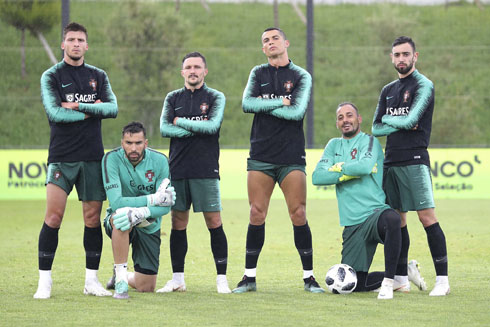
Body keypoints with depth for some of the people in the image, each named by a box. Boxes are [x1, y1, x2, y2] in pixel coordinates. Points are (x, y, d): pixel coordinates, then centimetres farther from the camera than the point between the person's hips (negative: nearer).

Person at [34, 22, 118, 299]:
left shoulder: (98, 76, 12)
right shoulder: (51, 76, 2)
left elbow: (113, 108, -2)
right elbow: (55, 112, -12)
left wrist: (79, 106, -12)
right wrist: (92, 111, -7)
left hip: (93, 157, 3)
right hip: (61, 157, -3)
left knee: (93, 218, 3)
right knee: (53, 216, -11)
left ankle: (91, 279, 12)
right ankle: (45, 281, -5)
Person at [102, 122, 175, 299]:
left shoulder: (159, 160, -12)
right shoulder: (112, 159, -19)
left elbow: (165, 206, -16)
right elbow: (116, 202, -28)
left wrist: (139, 213, -35)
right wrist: (154, 199, -28)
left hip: (149, 226, 3)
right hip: (119, 224, -3)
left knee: (146, 287, -1)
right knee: (120, 216, -41)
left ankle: (123, 276, 38)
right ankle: (120, 281, -27)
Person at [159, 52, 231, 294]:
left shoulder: (215, 97, 6)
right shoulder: (173, 98, 13)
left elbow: (213, 126, -11)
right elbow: (164, 129, -1)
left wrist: (180, 122, -4)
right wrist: (198, 128, -8)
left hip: (206, 171, -3)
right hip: (178, 170, 3)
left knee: (214, 223, -5)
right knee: (178, 224, 5)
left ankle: (221, 278, -1)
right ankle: (177, 279, 11)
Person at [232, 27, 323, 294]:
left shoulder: (301, 76, 4)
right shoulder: (258, 73, 12)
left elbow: (297, 112, -11)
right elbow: (246, 104, -4)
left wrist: (263, 105, -7)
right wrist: (279, 102, -10)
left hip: (291, 157, -2)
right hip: (260, 156, 2)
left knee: (298, 215, -6)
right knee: (257, 215, 0)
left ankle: (308, 276, 2)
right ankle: (249, 277, 6)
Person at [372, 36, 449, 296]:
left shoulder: (423, 85, -3)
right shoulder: (388, 90, 18)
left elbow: (410, 119, -14)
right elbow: (376, 129, 14)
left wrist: (388, 119, 3)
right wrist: (401, 125, -1)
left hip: (414, 160, -7)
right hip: (391, 162, 7)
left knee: (427, 217, -12)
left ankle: (442, 279, -12)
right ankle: (400, 278, 14)